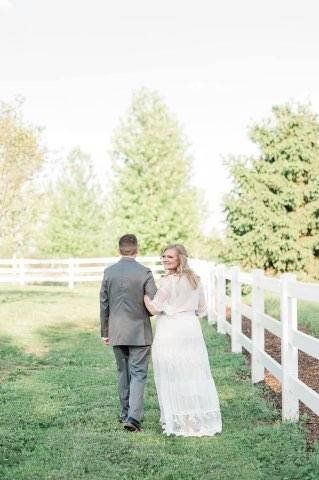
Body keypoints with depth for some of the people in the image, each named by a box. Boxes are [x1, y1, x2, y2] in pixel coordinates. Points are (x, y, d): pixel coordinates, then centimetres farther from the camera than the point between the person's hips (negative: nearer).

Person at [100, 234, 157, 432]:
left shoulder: (109, 272, -1)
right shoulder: (144, 273, -12)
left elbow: (103, 304, 4)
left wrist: (105, 331, 12)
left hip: (116, 333, 4)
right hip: (139, 332, -4)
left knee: (123, 373, 17)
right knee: (138, 374, 1)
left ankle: (126, 413, 25)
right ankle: (133, 416, -11)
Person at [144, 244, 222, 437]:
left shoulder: (168, 281, -12)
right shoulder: (195, 279, 9)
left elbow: (155, 309, -9)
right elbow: (202, 309, 14)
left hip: (170, 333, -6)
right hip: (192, 330, 6)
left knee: (173, 377, 2)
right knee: (195, 375, 11)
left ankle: (179, 422, 7)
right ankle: (201, 420, 16)